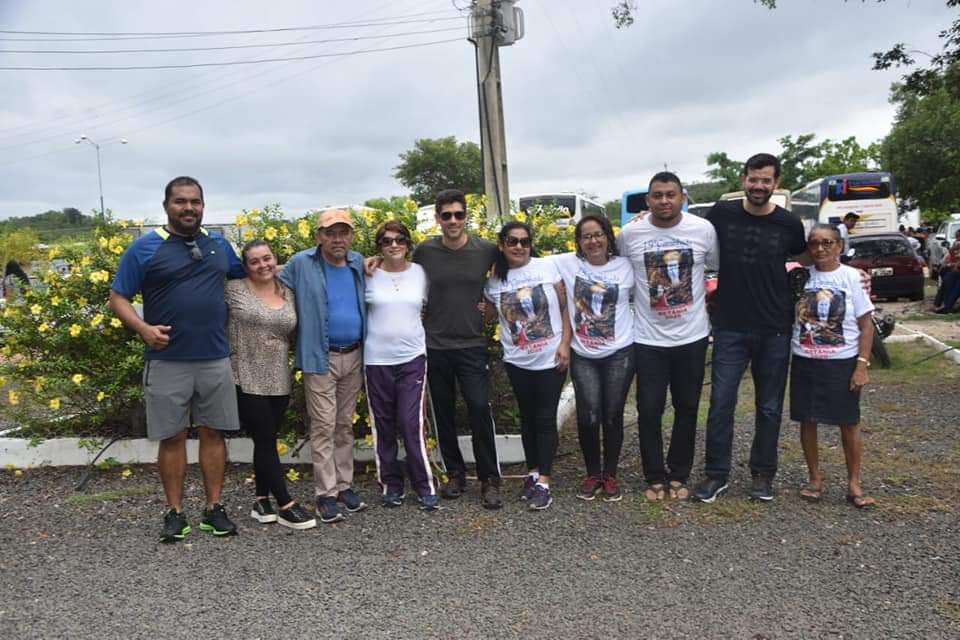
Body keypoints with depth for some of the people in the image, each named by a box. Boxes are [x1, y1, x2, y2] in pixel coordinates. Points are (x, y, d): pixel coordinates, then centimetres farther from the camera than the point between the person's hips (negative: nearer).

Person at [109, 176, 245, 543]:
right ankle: (175, 512, 18)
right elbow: (118, 298, -1)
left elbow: (247, 275, 26)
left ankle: (213, 508, 19)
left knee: (213, 433, 8)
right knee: (172, 437, 5)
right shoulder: (145, 248, -2)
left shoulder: (220, 245, 10)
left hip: (215, 359, 3)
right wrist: (143, 329, -17)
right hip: (167, 361, -3)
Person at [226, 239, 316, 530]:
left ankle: (261, 501, 24)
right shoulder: (234, 290, -5)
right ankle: (286, 505, 4)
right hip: (247, 381, -5)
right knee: (266, 441, -2)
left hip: (279, 381, 5)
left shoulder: (289, 293, 8)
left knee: (266, 441, 13)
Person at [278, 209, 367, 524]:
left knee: (345, 425, 13)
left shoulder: (358, 262, 8)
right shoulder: (301, 263, -6)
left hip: (354, 356, 4)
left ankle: (345, 485, 22)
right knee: (323, 426, -2)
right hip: (320, 358, -4)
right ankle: (325, 493, 6)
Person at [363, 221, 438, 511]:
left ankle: (425, 486, 8)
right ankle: (390, 484, 23)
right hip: (377, 361, 1)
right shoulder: (368, 276, -1)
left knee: (411, 424, -6)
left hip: (412, 359, -1)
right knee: (383, 425, 8)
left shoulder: (421, 273, 2)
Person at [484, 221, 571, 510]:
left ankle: (543, 482, 7)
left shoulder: (547, 267, -6)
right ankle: (533, 472, 27)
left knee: (545, 418, 1)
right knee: (527, 417, 13)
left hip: (551, 359, -3)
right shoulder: (494, 281, 1)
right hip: (517, 361, 3)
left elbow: (565, 308, -5)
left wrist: (565, 343, -11)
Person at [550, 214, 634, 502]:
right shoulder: (566, 264, 0)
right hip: (582, 356, 0)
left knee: (612, 416, 4)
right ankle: (592, 474, 17)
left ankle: (610, 475, 22)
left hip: (619, 353, 0)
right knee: (588, 416, -5)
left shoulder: (625, 266, 3)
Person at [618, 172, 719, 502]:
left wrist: (706, 302, 3)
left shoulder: (704, 229, -5)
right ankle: (655, 477, 22)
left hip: (692, 337, 1)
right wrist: (637, 303, 7)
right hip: (648, 339, -1)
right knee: (649, 411, 3)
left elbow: (720, 269, 8)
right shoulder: (629, 234, -6)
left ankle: (678, 475, 29)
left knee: (687, 409, 12)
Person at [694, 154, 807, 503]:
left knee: (769, 407, 10)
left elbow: (803, 262, 16)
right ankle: (717, 473, 13)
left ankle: (763, 473, 25)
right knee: (721, 402, 0)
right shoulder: (721, 214, -2)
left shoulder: (789, 224, -1)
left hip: (775, 330, 1)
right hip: (730, 327, -1)